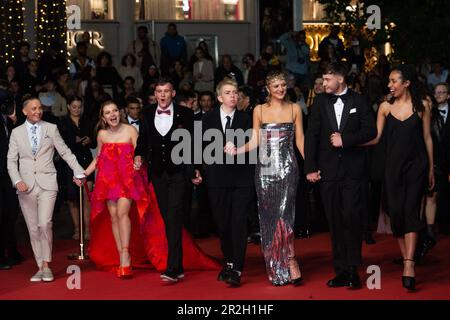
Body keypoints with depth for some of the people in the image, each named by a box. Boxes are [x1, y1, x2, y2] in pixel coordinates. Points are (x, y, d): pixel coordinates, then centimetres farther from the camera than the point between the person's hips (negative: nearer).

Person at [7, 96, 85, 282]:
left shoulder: (51, 129, 7)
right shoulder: (17, 133, 9)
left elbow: (65, 152, 10)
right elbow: (11, 161, 7)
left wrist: (79, 172, 7)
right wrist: (17, 181, -8)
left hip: (47, 184, -2)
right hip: (26, 186, 2)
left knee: (44, 224, -17)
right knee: (33, 229, 4)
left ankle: (46, 265, -5)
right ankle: (40, 267, 13)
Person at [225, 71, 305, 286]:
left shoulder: (294, 109, 7)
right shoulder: (259, 110, 7)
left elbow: (300, 140, 7)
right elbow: (255, 141, 6)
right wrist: (237, 150, -12)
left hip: (287, 167, -1)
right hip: (265, 169, 2)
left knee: (284, 213, -15)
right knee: (268, 216, 2)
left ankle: (290, 264, -8)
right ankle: (275, 269, 10)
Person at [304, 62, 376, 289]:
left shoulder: (358, 101, 4)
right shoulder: (320, 102, 9)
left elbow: (370, 131, 0)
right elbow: (311, 136, 6)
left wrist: (345, 139, -10)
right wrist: (310, 167, 0)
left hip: (352, 169, -2)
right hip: (328, 170, 2)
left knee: (351, 218, -9)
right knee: (335, 222, 4)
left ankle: (353, 269, -1)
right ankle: (342, 270, 9)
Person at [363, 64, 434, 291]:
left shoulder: (422, 105, 3)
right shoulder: (385, 107, 7)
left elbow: (427, 138, 6)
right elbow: (376, 137, 3)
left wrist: (431, 169, 7)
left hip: (416, 165, -2)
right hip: (393, 165, 3)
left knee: (411, 211, -11)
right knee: (396, 212, 1)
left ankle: (409, 265, -18)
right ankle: (406, 258, 13)